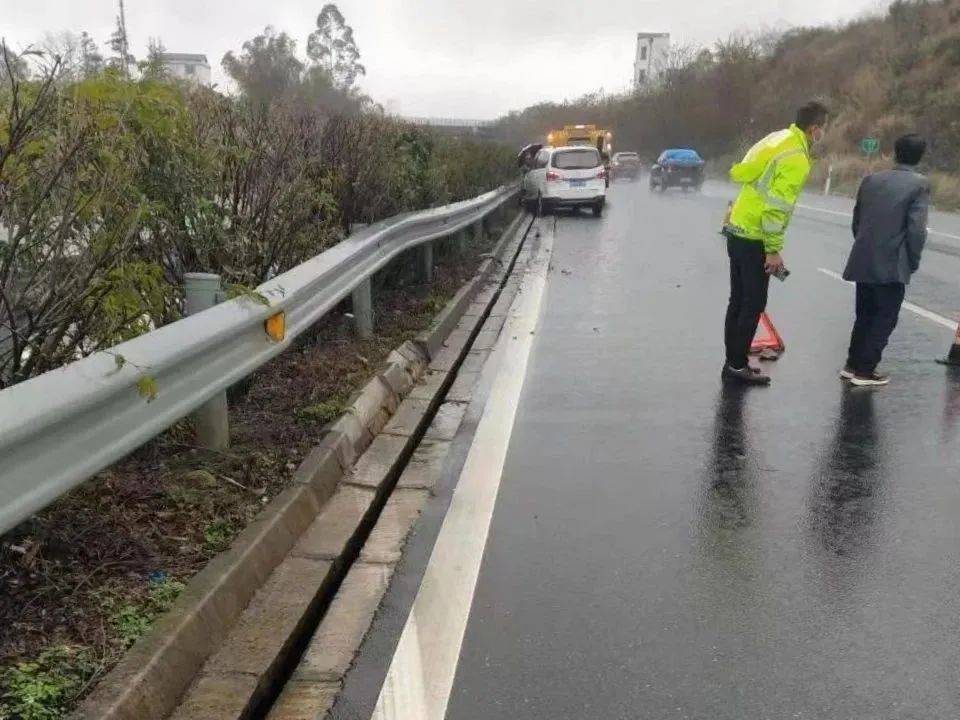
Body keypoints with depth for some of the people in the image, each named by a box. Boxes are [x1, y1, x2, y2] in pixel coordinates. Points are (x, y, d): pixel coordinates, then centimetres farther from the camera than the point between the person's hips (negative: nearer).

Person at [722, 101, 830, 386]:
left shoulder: (779, 139, 12)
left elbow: (740, 173, 17)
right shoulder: (796, 159, -16)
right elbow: (778, 206, -22)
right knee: (753, 304, -1)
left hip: (737, 230, 9)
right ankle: (737, 366, 5)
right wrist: (774, 250, -16)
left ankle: (733, 361, 22)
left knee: (739, 301, 14)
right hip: (754, 238, -9)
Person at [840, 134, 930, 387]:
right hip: (892, 265, -5)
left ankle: (853, 365, 22)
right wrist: (913, 262, 0)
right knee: (885, 318, 5)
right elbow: (916, 229, -13)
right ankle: (864, 370, 6)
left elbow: (856, 219, 11)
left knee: (865, 315, 17)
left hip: (863, 262, 5)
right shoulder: (919, 184, -7)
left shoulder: (871, 180, 8)